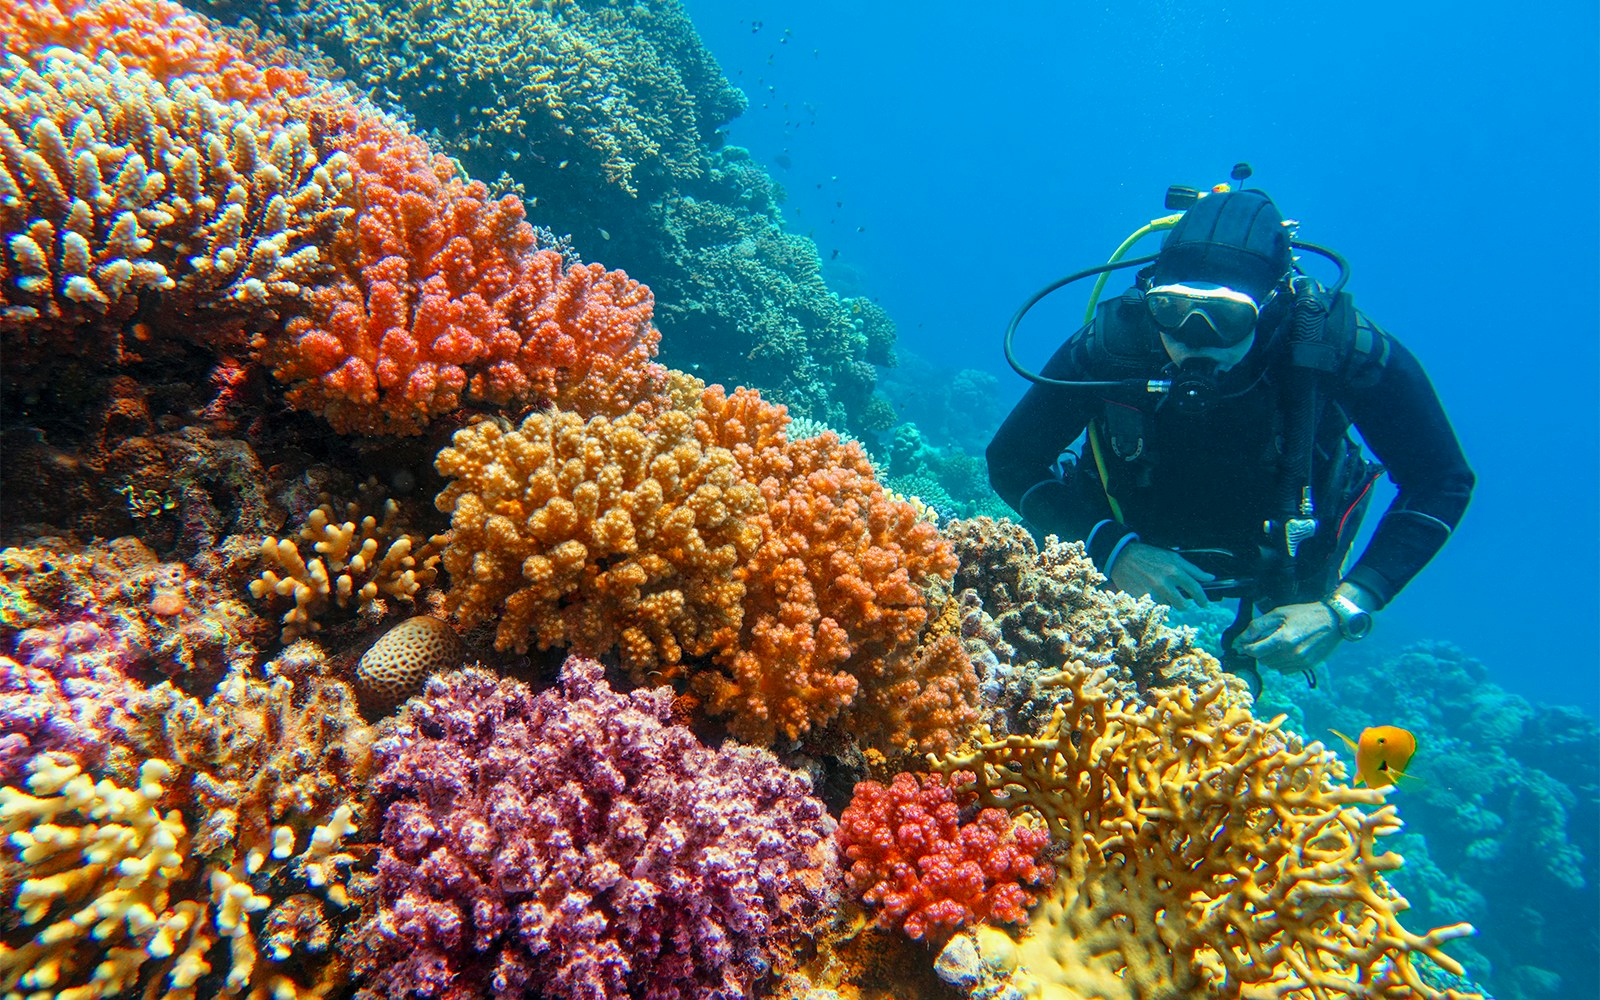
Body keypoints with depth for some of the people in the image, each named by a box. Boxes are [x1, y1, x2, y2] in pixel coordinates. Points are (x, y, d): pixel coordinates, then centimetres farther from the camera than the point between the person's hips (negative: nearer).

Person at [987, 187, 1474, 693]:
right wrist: (1114, 551, -37)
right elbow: (1010, 461, -25)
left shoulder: (1338, 345, -33)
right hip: (1135, 543, 0)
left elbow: (1442, 482, -21)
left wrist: (1343, 610, -31)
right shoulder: (1115, 340, -34)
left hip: (1277, 558, 1)